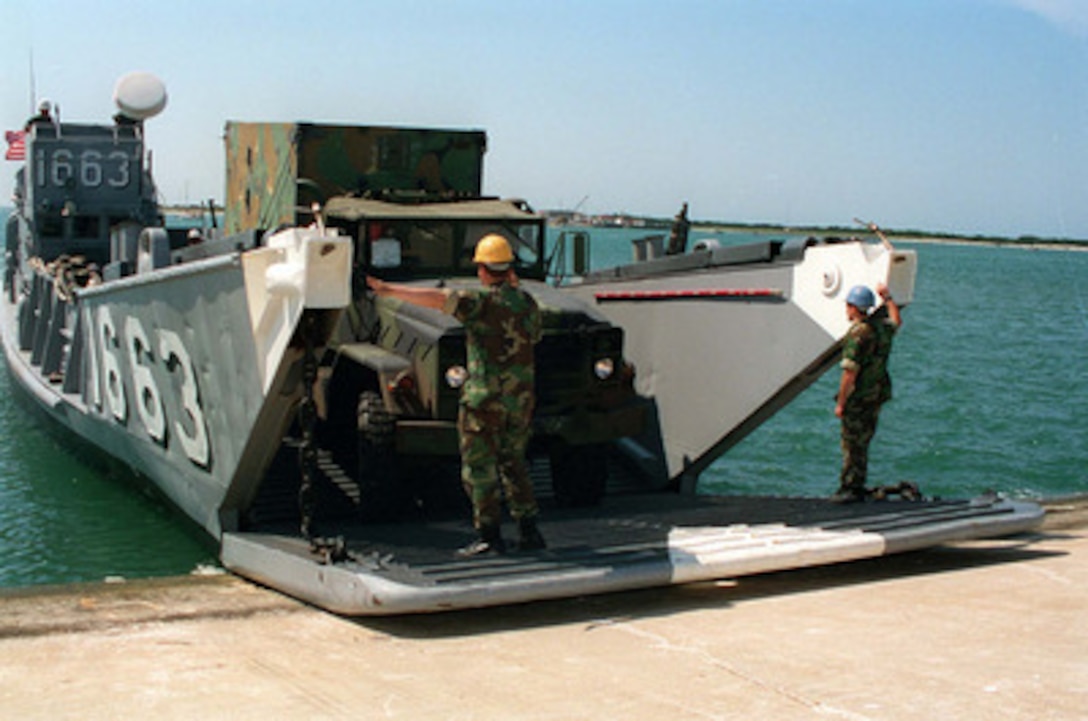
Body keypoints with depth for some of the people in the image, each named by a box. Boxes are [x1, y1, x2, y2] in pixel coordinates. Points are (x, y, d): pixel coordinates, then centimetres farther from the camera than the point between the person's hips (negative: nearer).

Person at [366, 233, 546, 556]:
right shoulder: (527, 302, 7)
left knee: (478, 467, 3)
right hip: (521, 398, 6)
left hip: (485, 397, -6)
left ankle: (489, 535, 3)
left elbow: (436, 298, -19)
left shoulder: (479, 300, -12)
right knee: (513, 463, 18)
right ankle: (529, 531, 17)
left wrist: (388, 289, -16)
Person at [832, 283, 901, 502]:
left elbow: (850, 373, -21)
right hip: (877, 395, 8)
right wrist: (887, 297, 42)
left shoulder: (857, 334, -19)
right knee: (862, 443, 15)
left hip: (858, 397, -8)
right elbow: (896, 321, 32)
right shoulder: (882, 326, 5)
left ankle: (849, 489, 2)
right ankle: (858, 487, 21)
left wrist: (840, 403, -16)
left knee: (852, 445, -1)